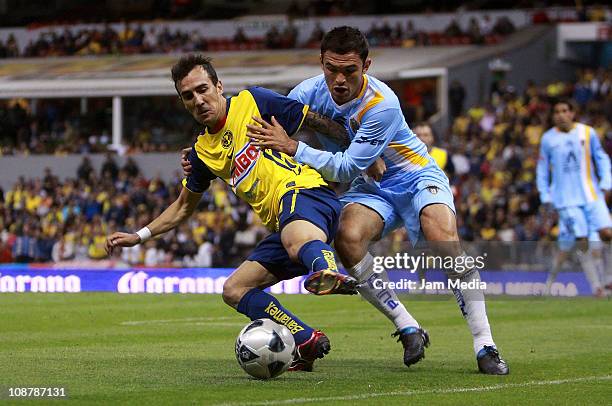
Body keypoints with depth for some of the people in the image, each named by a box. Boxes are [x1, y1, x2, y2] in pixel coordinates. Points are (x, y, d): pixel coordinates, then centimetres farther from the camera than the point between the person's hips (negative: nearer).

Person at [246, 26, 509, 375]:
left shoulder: (382, 104, -29)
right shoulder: (310, 92, -13)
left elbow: (347, 168, -28)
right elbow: (261, 131, -1)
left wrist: (292, 147, -32)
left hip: (415, 176, -4)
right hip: (370, 188, 4)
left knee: (445, 238, -32)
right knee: (348, 238, -28)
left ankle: (485, 346, -26)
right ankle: (408, 330, -16)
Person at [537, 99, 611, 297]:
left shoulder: (587, 133, 4)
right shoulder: (548, 139, 4)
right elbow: (542, 169, 13)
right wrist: (545, 196, 7)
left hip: (592, 195, 1)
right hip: (567, 199, -1)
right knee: (582, 241, -11)